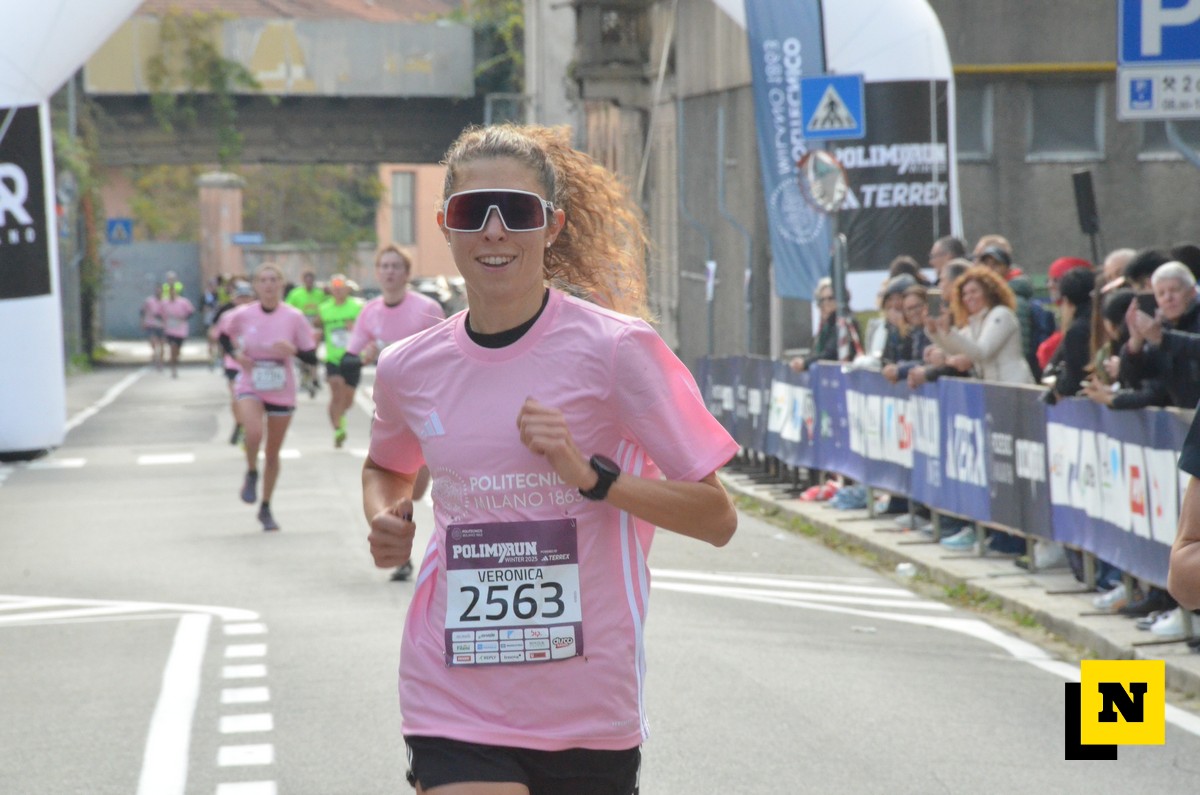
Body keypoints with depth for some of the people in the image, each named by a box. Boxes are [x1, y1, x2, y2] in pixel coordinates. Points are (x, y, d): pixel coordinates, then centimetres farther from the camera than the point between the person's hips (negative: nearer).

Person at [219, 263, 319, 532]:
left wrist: (293, 350, -24)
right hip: (250, 386, -1)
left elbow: (312, 358, -5)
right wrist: (235, 353, -5)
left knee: (273, 452, 10)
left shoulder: (294, 317, -9)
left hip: (282, 391, 1)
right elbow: (224, 337, 14)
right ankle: (251, 474, 2)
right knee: (254, 433, -30)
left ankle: (266, 509, 28)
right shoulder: (242, 315, -7)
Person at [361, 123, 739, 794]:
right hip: (455, 706, 1)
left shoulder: (615, 349, -9)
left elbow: (718, 519, -8)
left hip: (591, 715, -1)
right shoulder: (409, 368, 3)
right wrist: (386, 519, 4)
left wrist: (590, 474, -21)